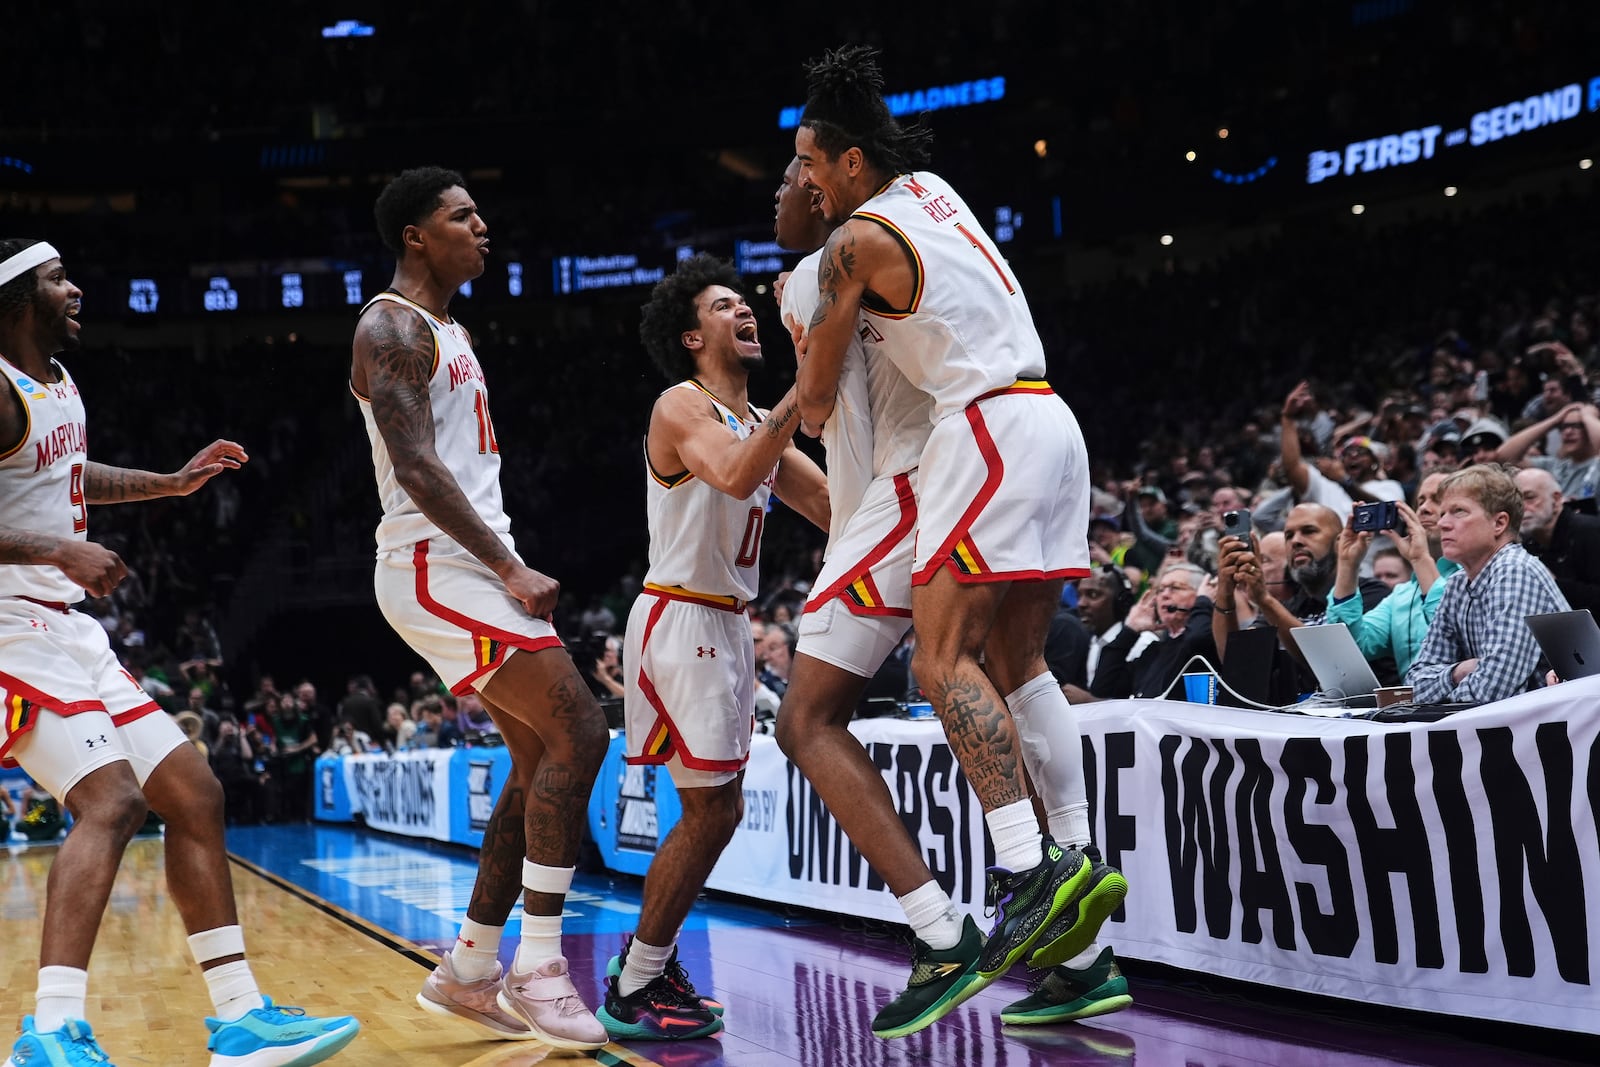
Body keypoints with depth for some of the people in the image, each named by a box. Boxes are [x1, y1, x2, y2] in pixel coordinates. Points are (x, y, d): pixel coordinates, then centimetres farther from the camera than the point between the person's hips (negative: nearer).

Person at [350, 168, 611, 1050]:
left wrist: (509, 569, 21)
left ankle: (468, 972, 14)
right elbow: (416, 466, -20)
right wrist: (509, 569, -25)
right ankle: (537, 971, -12)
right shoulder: (392, 328, -9)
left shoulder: (448, 331, 22)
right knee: (577, 735, -17)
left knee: (541, 759, 7)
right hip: (437, 569, -10)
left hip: (476, 564, 10)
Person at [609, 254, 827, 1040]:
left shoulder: (763, 426, 14)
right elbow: (734, 477, -33)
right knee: (712, 809, -8)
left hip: (726, 625, 9)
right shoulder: (683, 407, -12)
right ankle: (634, 991, 1)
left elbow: (836, 507, 8)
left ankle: (647, 960, 25)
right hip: (679, 620, -9)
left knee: (718, 809, 13)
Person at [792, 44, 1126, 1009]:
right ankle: (1076, 866, 9)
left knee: (945, 660, -12)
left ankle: (1030, 874, -21)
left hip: (989, 430, -9)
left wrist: (816, 419, 25)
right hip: (1052, 422, 9)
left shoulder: (855, 243, -6)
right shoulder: (933, 187, 17)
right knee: (1017, 663, 11)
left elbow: (816, 396, 2)